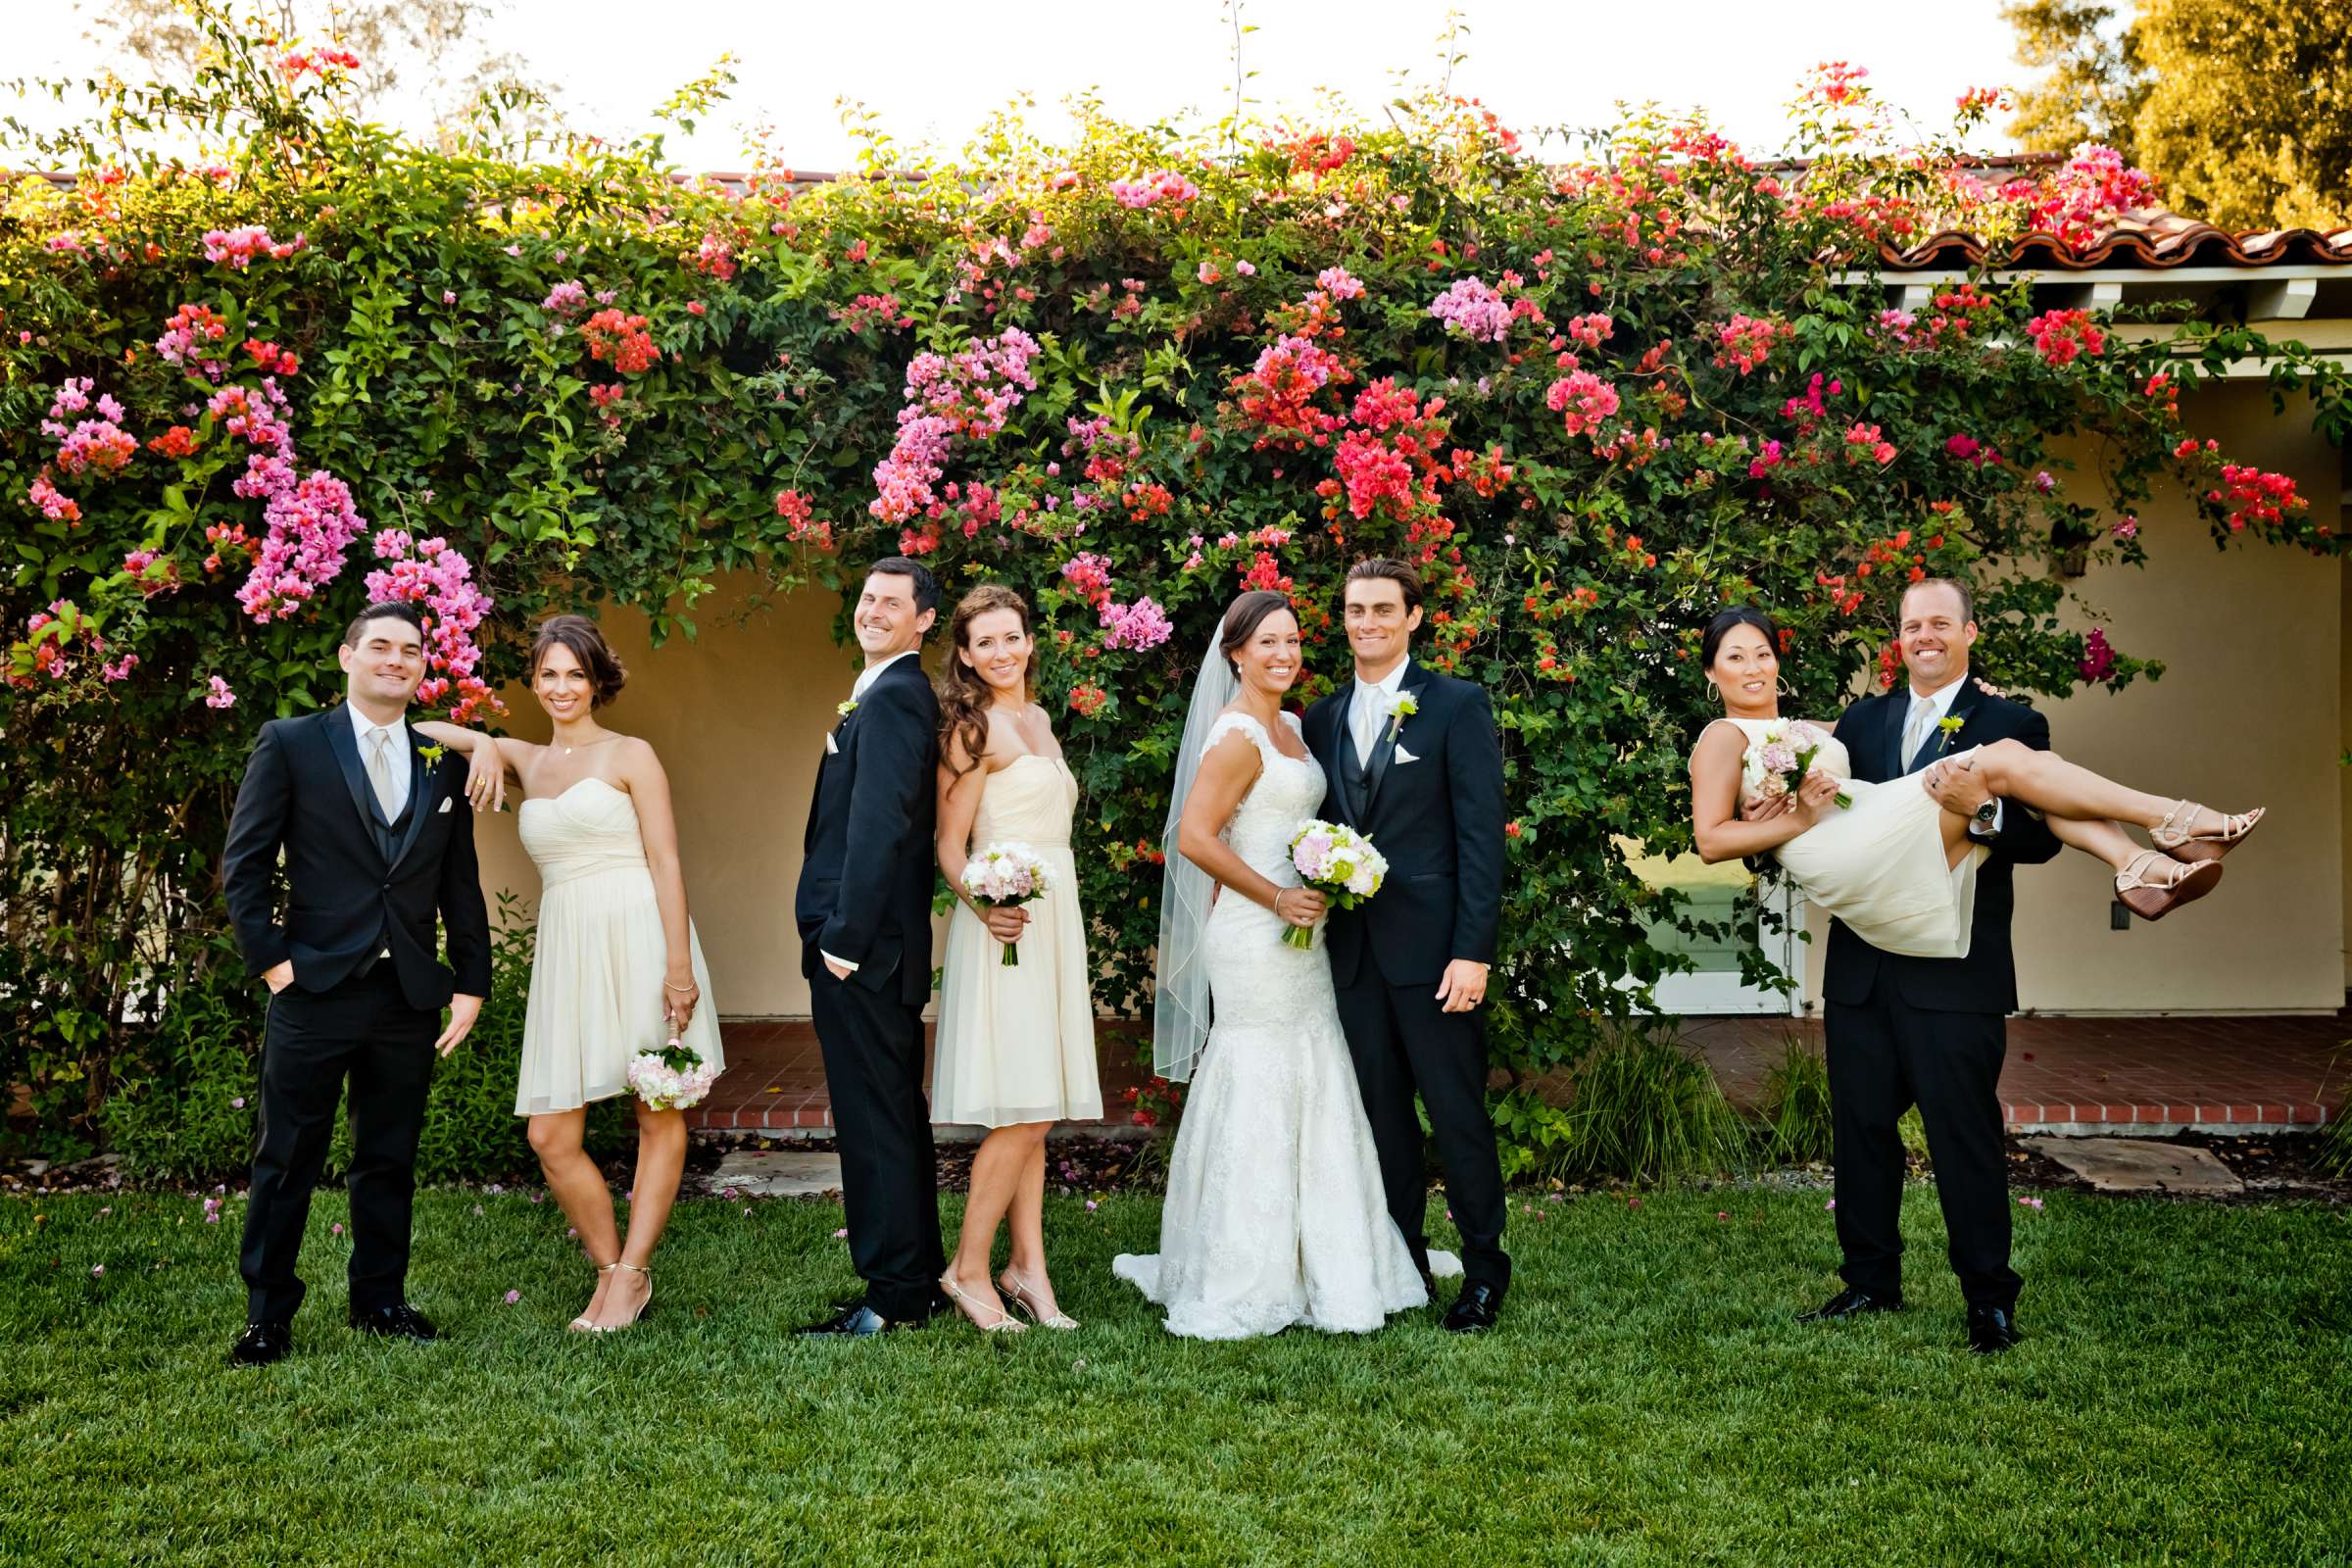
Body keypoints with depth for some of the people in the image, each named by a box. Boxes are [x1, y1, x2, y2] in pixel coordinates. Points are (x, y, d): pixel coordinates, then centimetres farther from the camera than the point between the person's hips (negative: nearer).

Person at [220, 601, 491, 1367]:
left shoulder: (444, 763, 10)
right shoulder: (291, 744, 0)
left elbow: (461, 883, 12)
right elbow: (244, 863, -1)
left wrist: (472, 982, 7)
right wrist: (270, 959, -8)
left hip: (409, 998, 3)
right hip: (315, 988, -3)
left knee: (389, 1160, 12)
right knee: (287, 1160, 4)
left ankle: (380, 1298, 25)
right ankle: (267, 1312, 15)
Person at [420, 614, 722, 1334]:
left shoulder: (630, 755, 3)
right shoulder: (527, 760, 17)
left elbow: (665, 861, -4)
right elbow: (421, 731, 20)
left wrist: (679, 963, -14)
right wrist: (483, 744, -1)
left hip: (637, 937, -5)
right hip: (566, 949, 5)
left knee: (661, 1117, 0)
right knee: (550, 1135, 1)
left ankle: (630, 1275, 9)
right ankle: (612, 1270, 16)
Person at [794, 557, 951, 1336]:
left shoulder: (890, 698, -15)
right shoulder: (897, 693, 17)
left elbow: (878, 826, -23)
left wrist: (843, 937, -21)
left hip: (862, 948, -10)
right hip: (882, 945, 10)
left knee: (874, 1119, -3)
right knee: (895, 1114, 16)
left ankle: (894, 1294, 4)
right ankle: (919, 1280, 25)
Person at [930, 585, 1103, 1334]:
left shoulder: (1039, 720, 17)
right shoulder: (974, 727, -7)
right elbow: (949, 845, -10)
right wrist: (983, 904, -27)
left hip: (1056, 922, 8)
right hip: (1009, 928, -8)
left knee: (1035, 1115, 8)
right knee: (1021, 1115, -9)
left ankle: (1028, 1267, 12)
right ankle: (968, 1267, 2)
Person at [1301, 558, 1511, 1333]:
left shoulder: (1457, 706, -3)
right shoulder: (1323, 717, 13)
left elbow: (1481, 834, -8)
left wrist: (1473, 950, -14)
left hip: (1432, 948, -5)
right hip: (1353, 950, 5)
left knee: (1457, 1113, 1)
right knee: (1382, 1115, 11)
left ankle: (1484, 1267, 15)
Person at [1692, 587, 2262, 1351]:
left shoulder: (2012, 724, 3)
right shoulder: (1862, 719, 14)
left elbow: (2042, 835, -8)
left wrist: (1981, 807, -25)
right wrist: (1806, 801, -17)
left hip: (1953, 969, -4)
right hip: (1863, 963, 4)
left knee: (1965, 1130, -2)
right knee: (1860, 1123, 11)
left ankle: (1989, 1299, 12)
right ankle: (1871, 1280, 26)